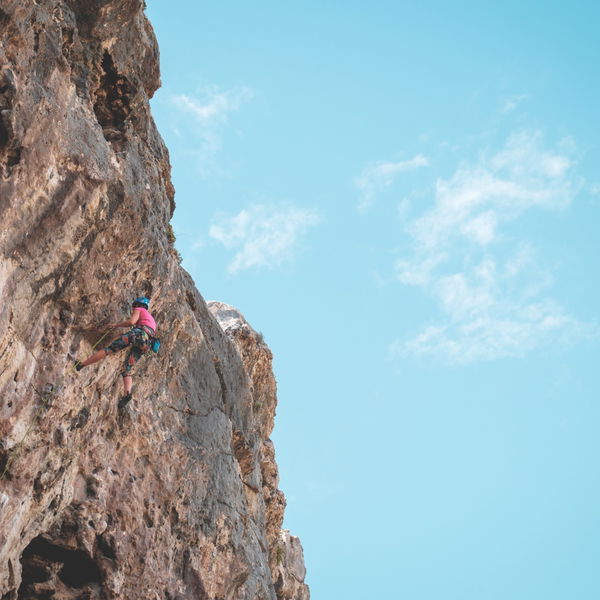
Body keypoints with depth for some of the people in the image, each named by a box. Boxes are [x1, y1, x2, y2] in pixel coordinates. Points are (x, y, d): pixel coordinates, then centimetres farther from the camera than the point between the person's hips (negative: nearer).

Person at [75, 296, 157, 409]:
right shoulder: (151, 319, 40)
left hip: (138, 333, -6)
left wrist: (116, 325, 9)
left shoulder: (139, 309, 17)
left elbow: (131, 321, -2)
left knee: (108, 349, -3)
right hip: (146, 344, 6)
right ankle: (126, 393, -23)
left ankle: (81, 365, -7)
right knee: (127, 369, 3)